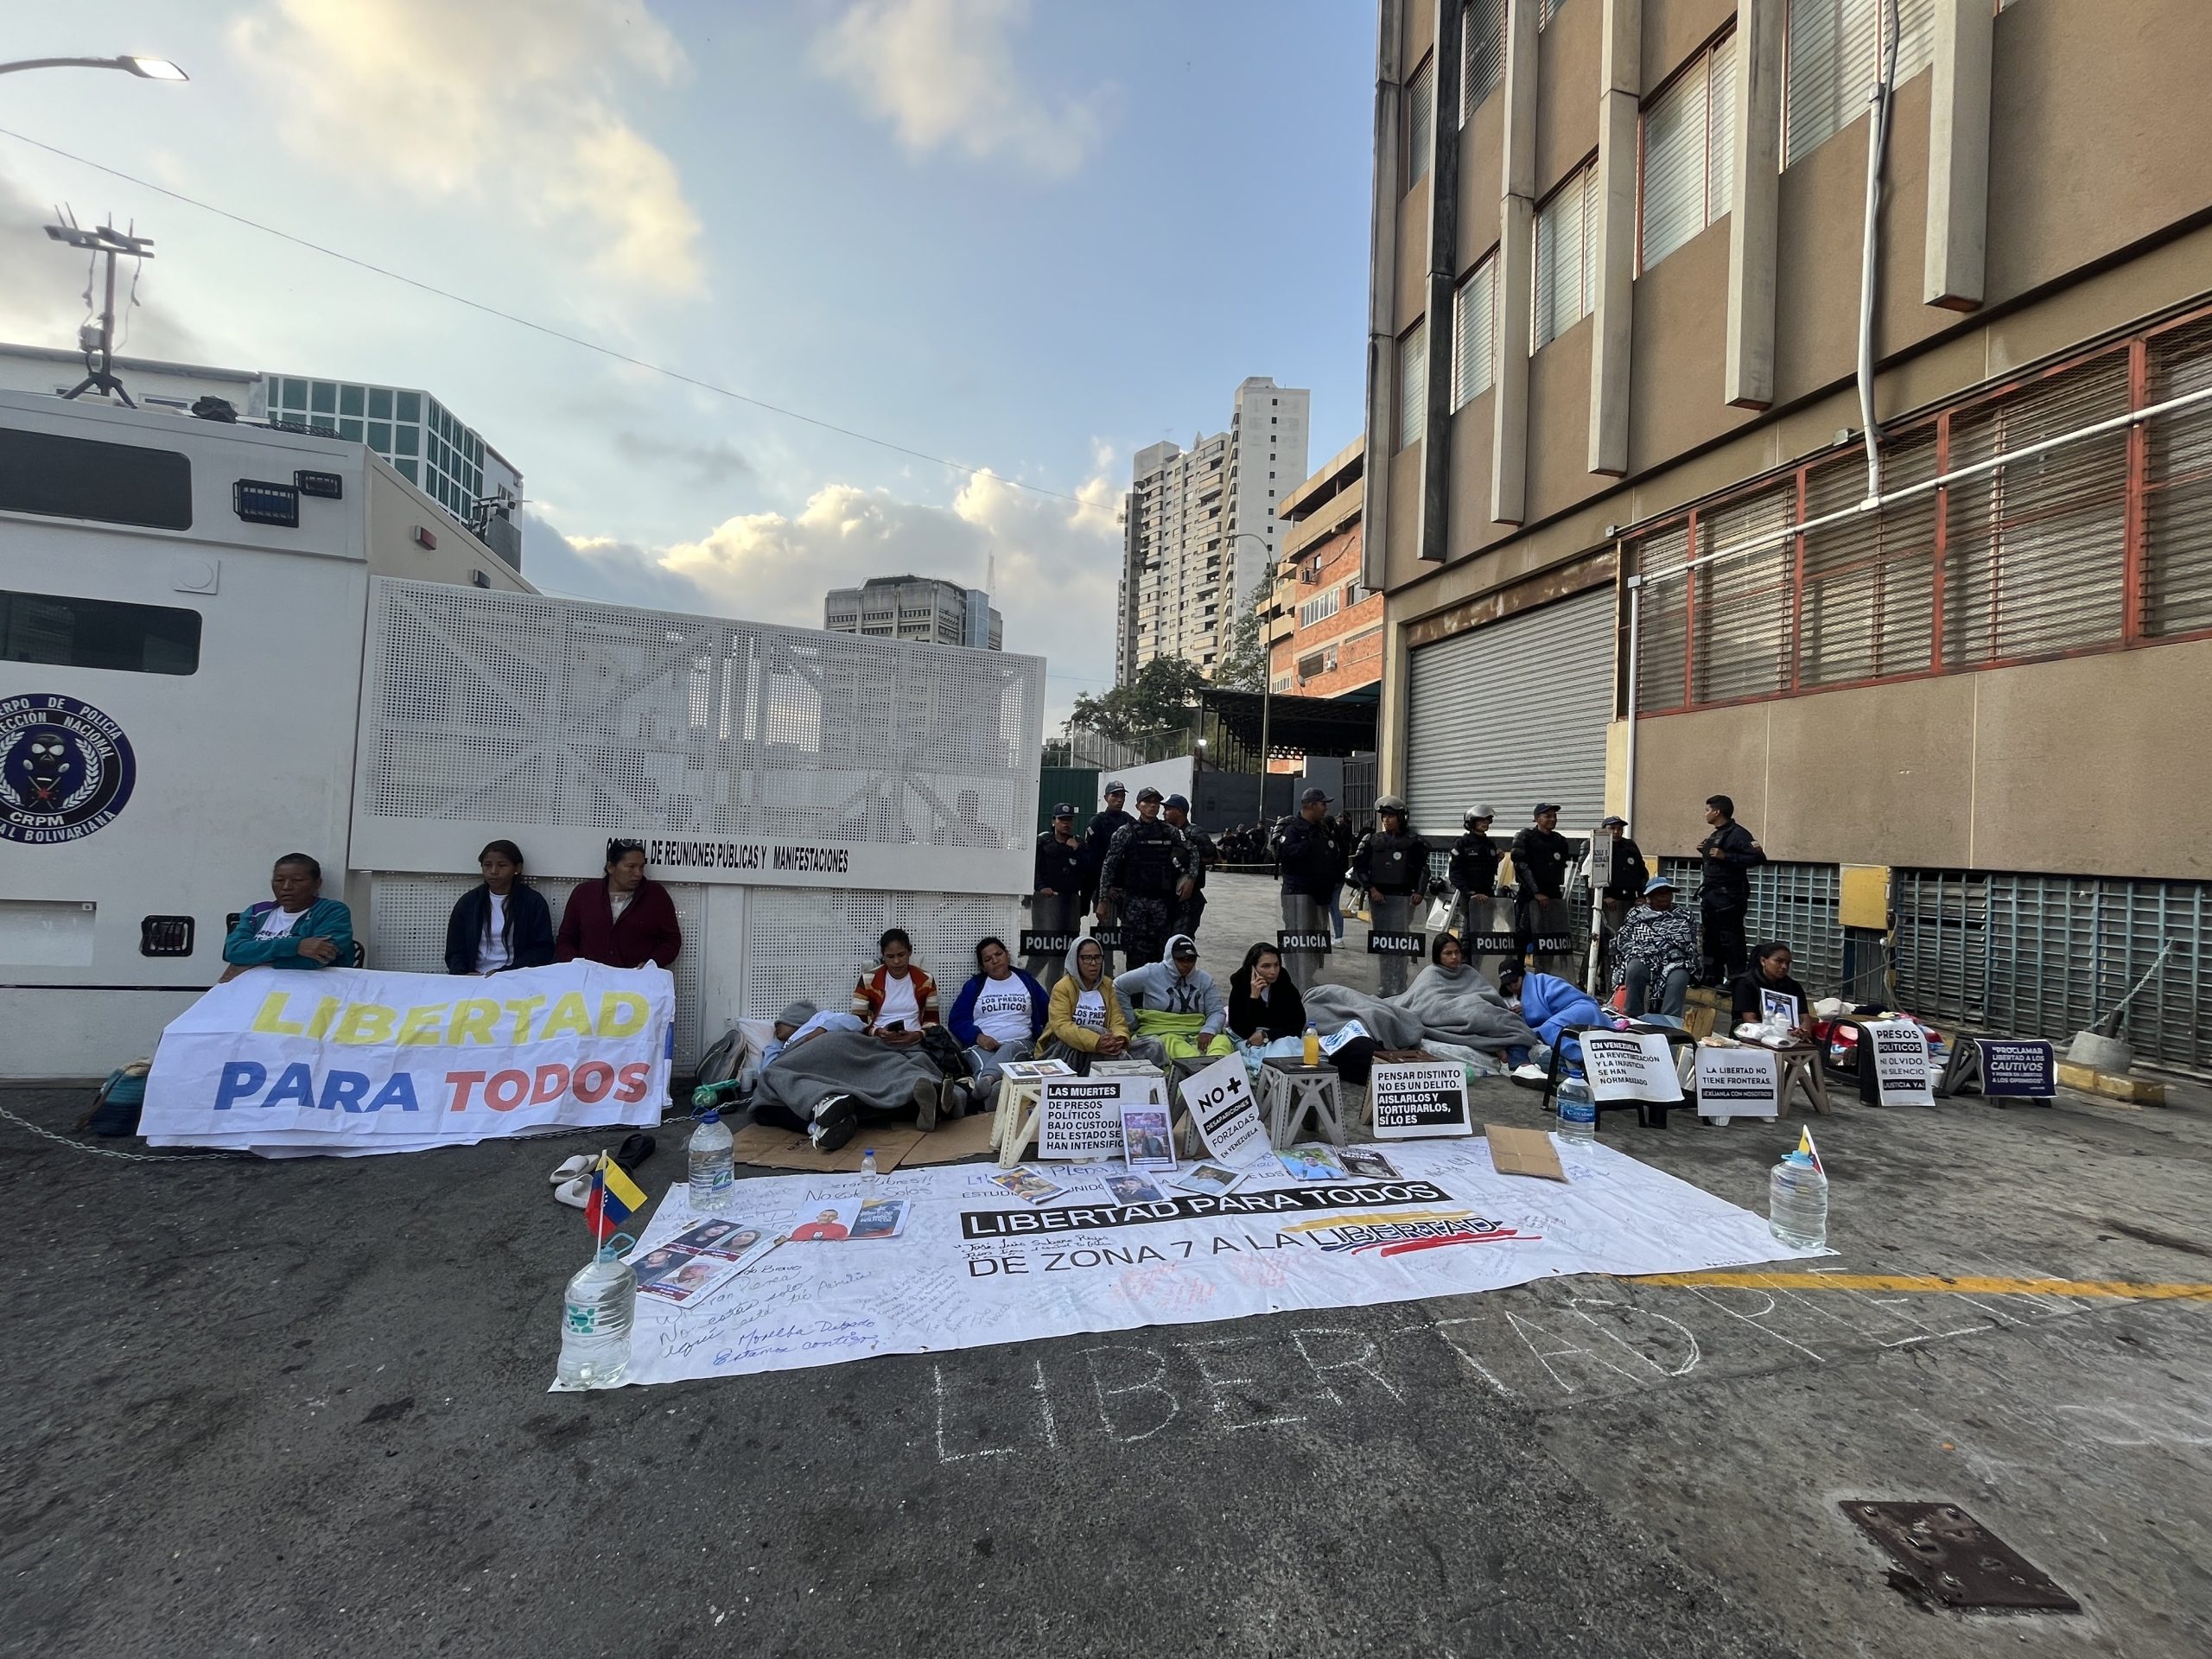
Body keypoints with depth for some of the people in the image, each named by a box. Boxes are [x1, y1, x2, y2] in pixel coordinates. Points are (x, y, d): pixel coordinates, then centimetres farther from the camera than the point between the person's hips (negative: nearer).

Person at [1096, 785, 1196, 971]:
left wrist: (1191, 877, -2)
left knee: (1158, 952, 7)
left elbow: (1192, 855, 15)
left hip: (1162, 901, 3)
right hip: (1134, 901, -2)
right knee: (1136, 952, -1)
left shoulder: (1171, 832, 7)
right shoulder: (1126, 832, -1)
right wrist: (1103, 900, -4)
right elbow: (1109, 866, -1)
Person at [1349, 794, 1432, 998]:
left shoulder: (1413, 841, 3)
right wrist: (1371, 889, -5)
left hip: (1402, 897, -2)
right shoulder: (1372, 840, 7)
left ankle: (1398, 988, -4)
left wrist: (1419, 891, -4)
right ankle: (1385, 987, 11)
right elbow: (1359, 867, 6)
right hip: (1378, 897, 2)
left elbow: (1423, 869, 8)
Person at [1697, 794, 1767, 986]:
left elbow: (1759, 858, -21)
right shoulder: (1715, 835, 17)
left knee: (1730, 940, -7)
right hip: (1710, 894, 10)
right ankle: (1713, 977, 20)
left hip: (1729, 896, -10)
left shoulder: (1738, 833, -12)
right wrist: (1704, 853, 7)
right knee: (1711, 938, 13)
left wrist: (1725, 856, -25)